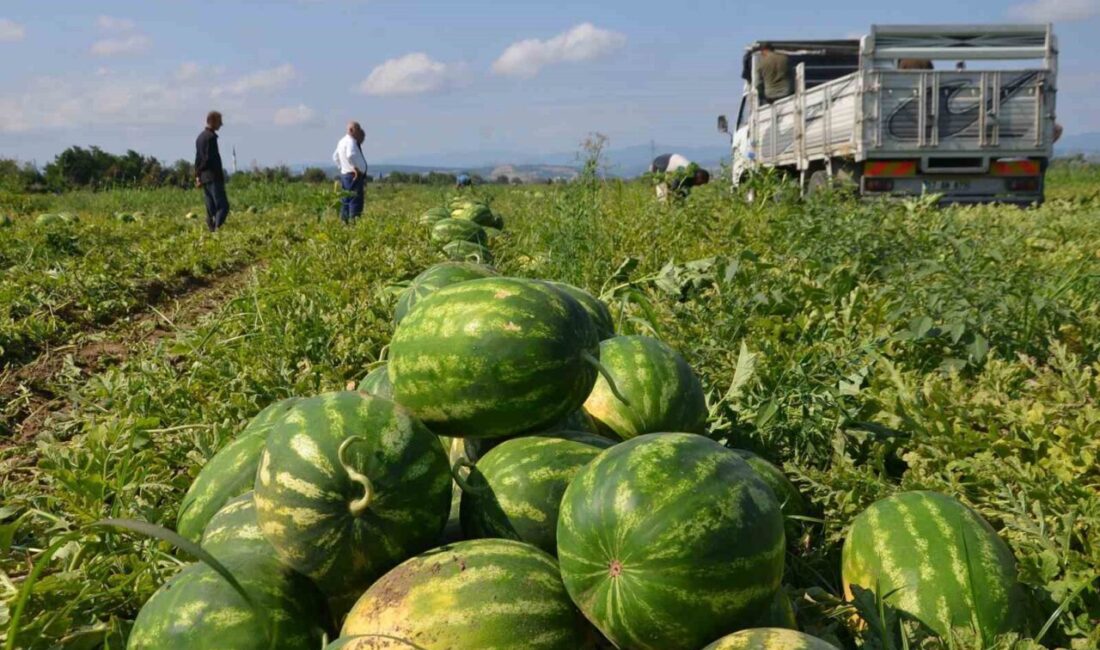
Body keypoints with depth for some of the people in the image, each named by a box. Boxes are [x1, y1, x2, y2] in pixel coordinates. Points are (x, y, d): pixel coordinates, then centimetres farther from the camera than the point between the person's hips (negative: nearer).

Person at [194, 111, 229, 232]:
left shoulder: (200, 137, 18)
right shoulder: (211, 137, -11)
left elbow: (198, 158, 18)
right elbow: (210, 158, -17)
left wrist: (197, 175, 16)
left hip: (204, 177, 9)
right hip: (213, 177, -9)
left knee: (211, 209, 9)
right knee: (223, 206, -12)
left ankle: (212, 231, 6)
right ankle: (217, 229, -21)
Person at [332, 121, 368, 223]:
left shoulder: (342, 141, 16)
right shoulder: (350, 142, -14)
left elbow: (335, 157, 29)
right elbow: (350, 156, -33)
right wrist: (356, 169, -23)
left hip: (344, 174, 10)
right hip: (354, 176, -10)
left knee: (346, 202, 12)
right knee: (355, 202, -10)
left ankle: (344, 222, 14)